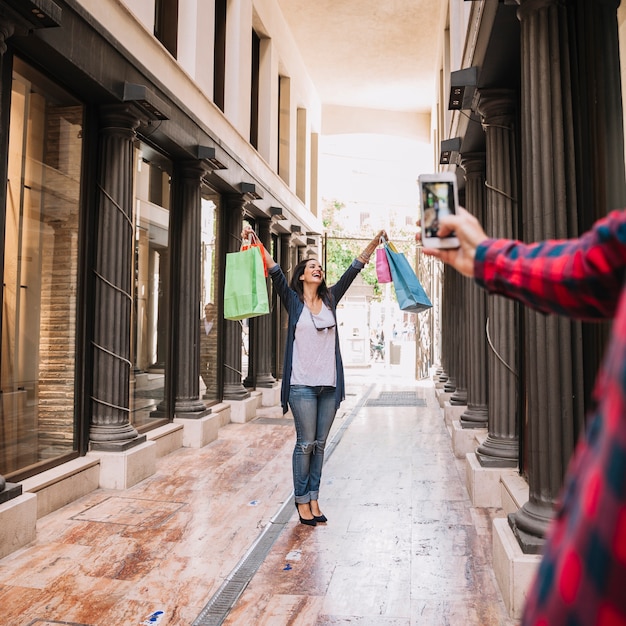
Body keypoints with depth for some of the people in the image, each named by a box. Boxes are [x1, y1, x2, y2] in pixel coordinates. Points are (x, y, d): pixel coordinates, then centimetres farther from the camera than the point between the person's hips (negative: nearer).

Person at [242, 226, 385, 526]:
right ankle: (301, 500, 15)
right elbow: (275, 271, -9)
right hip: (302, 383, -4)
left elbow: (353, 269, 9)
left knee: (320, 444, 10)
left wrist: (374, 242, 3)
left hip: (329, 383, 4)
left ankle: (313, 499, 21)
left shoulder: (330, 299, 12)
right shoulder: (293, 301, 3)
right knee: (305, 443, 1)